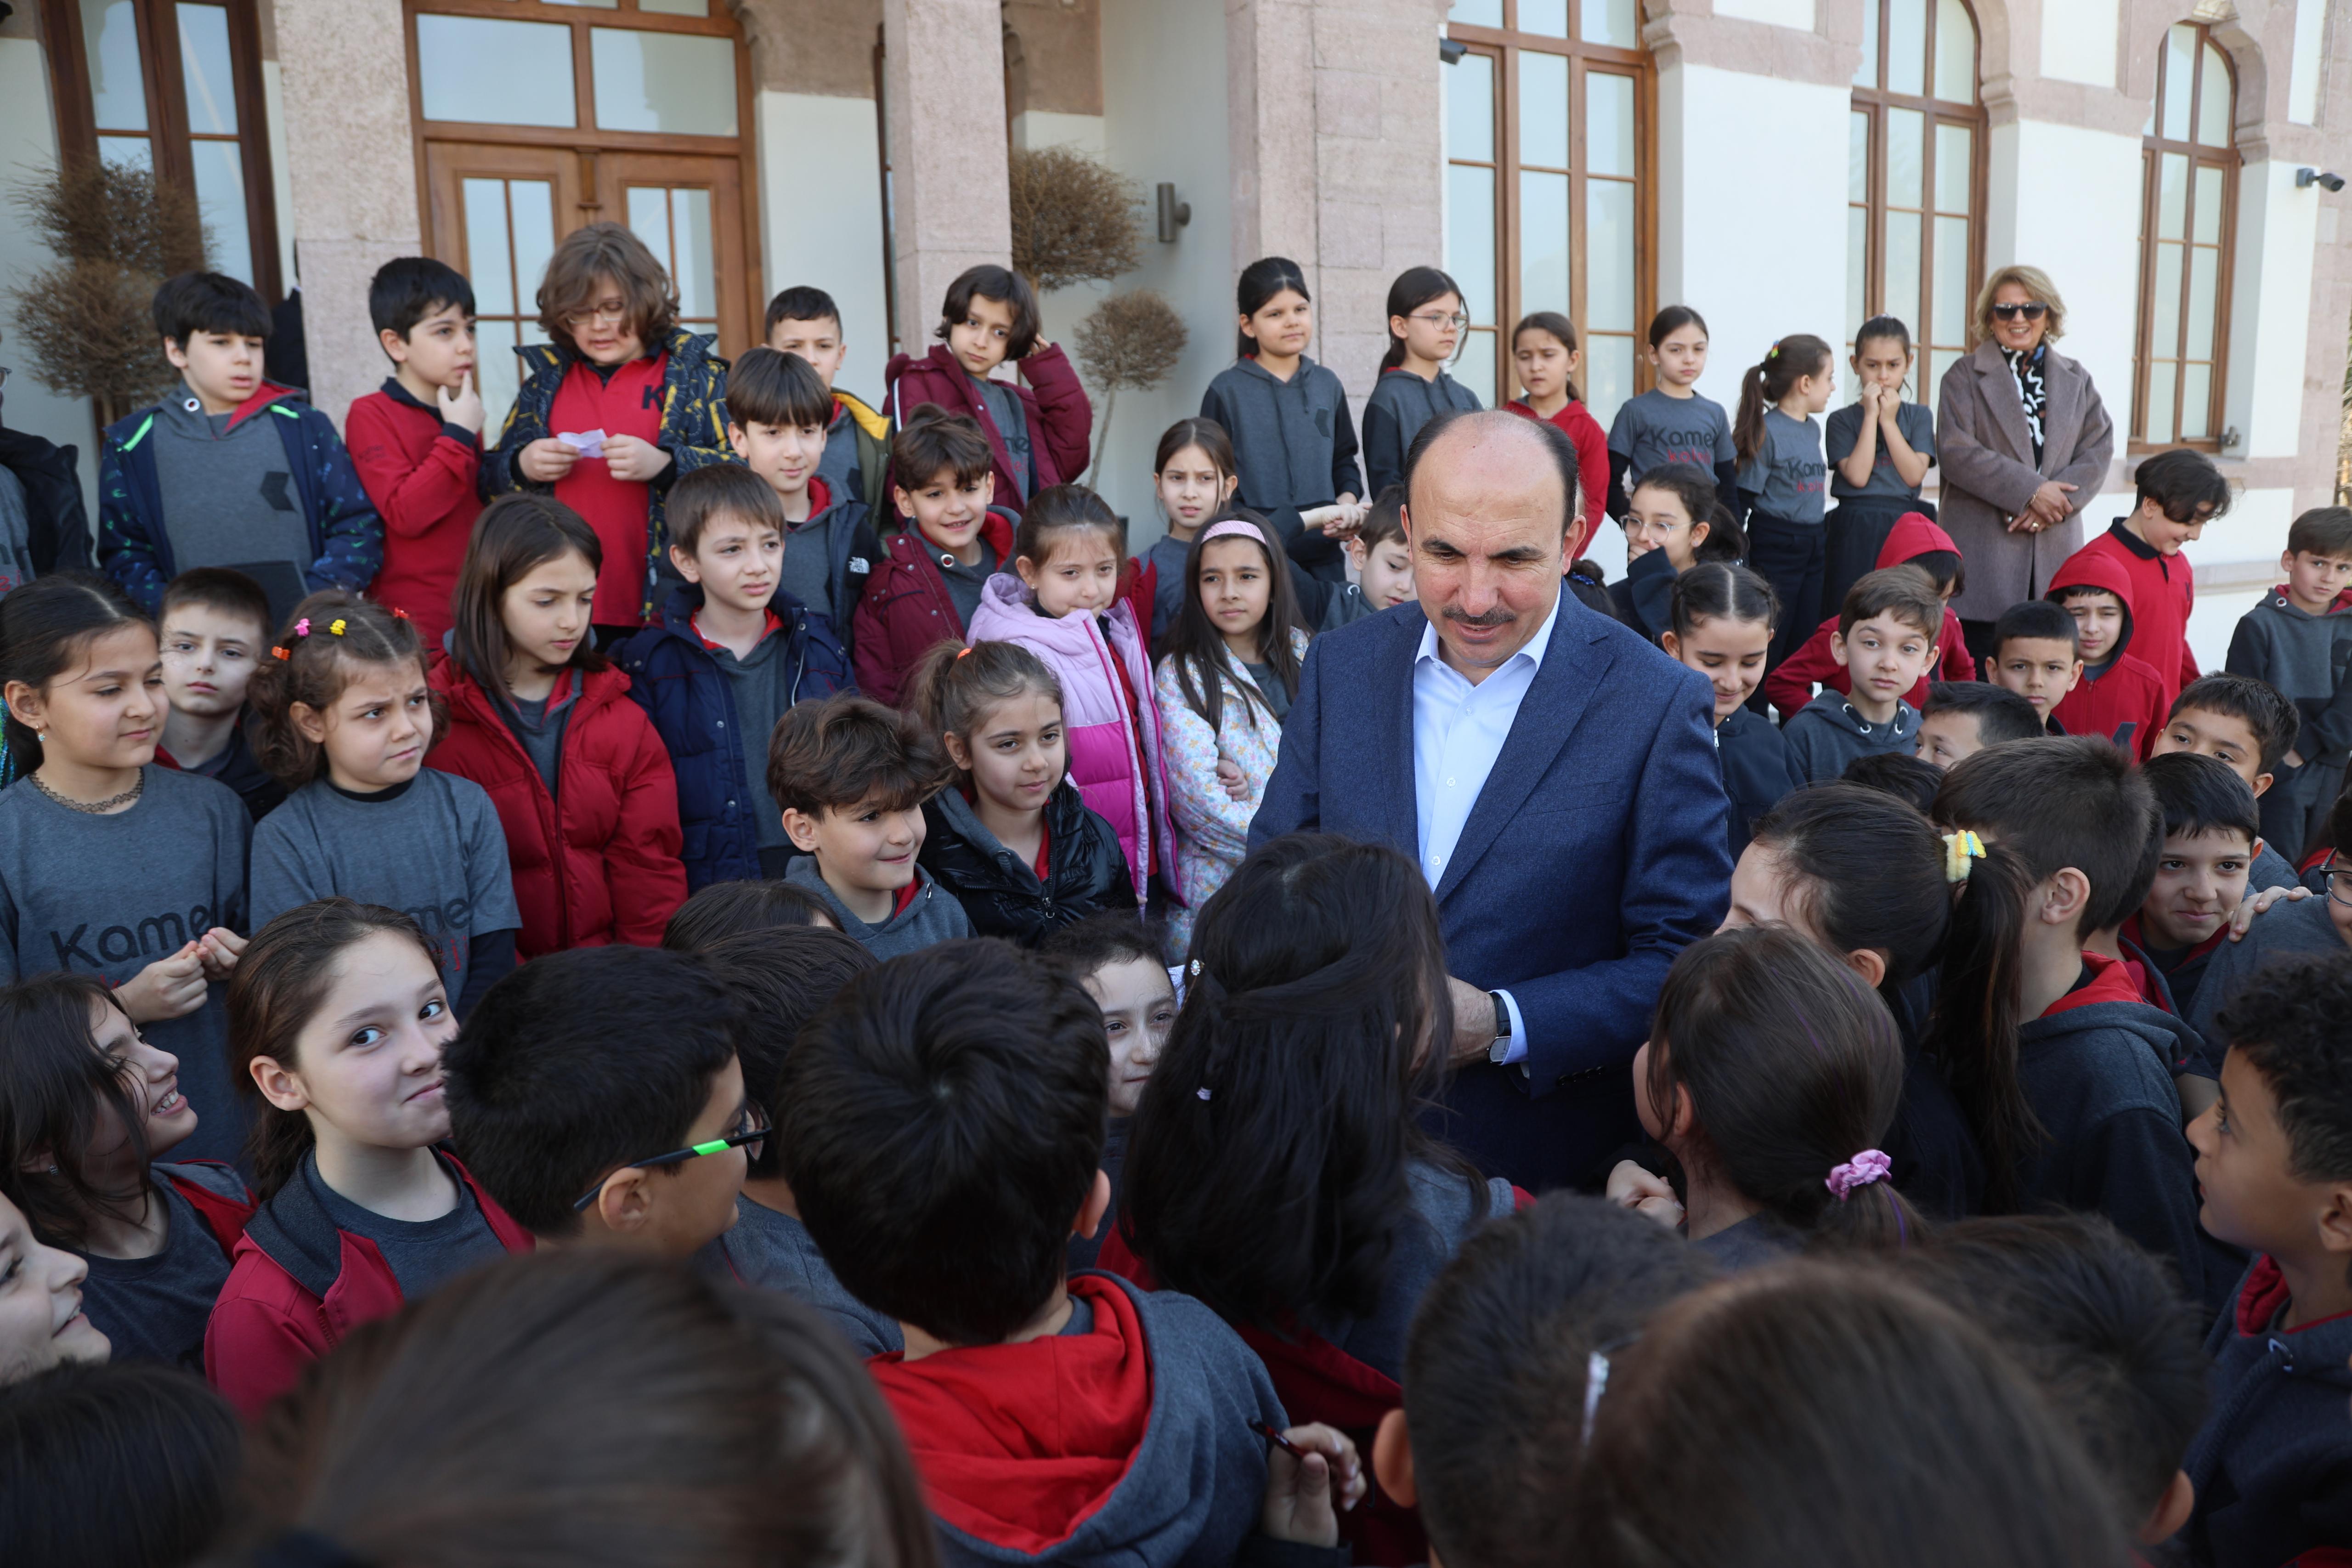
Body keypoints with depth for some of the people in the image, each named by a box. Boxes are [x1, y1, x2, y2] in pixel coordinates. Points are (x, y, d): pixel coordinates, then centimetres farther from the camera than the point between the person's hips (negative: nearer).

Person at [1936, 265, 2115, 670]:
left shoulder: (2076, 379, 17)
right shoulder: (1965, 376, 6)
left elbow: (2099, 449, 7)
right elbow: (1956, 452, -7)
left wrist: (2056, 501, -10)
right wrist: (2030, 491, -13)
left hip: (2055, 546, 3)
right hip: (1983, 549, -3)